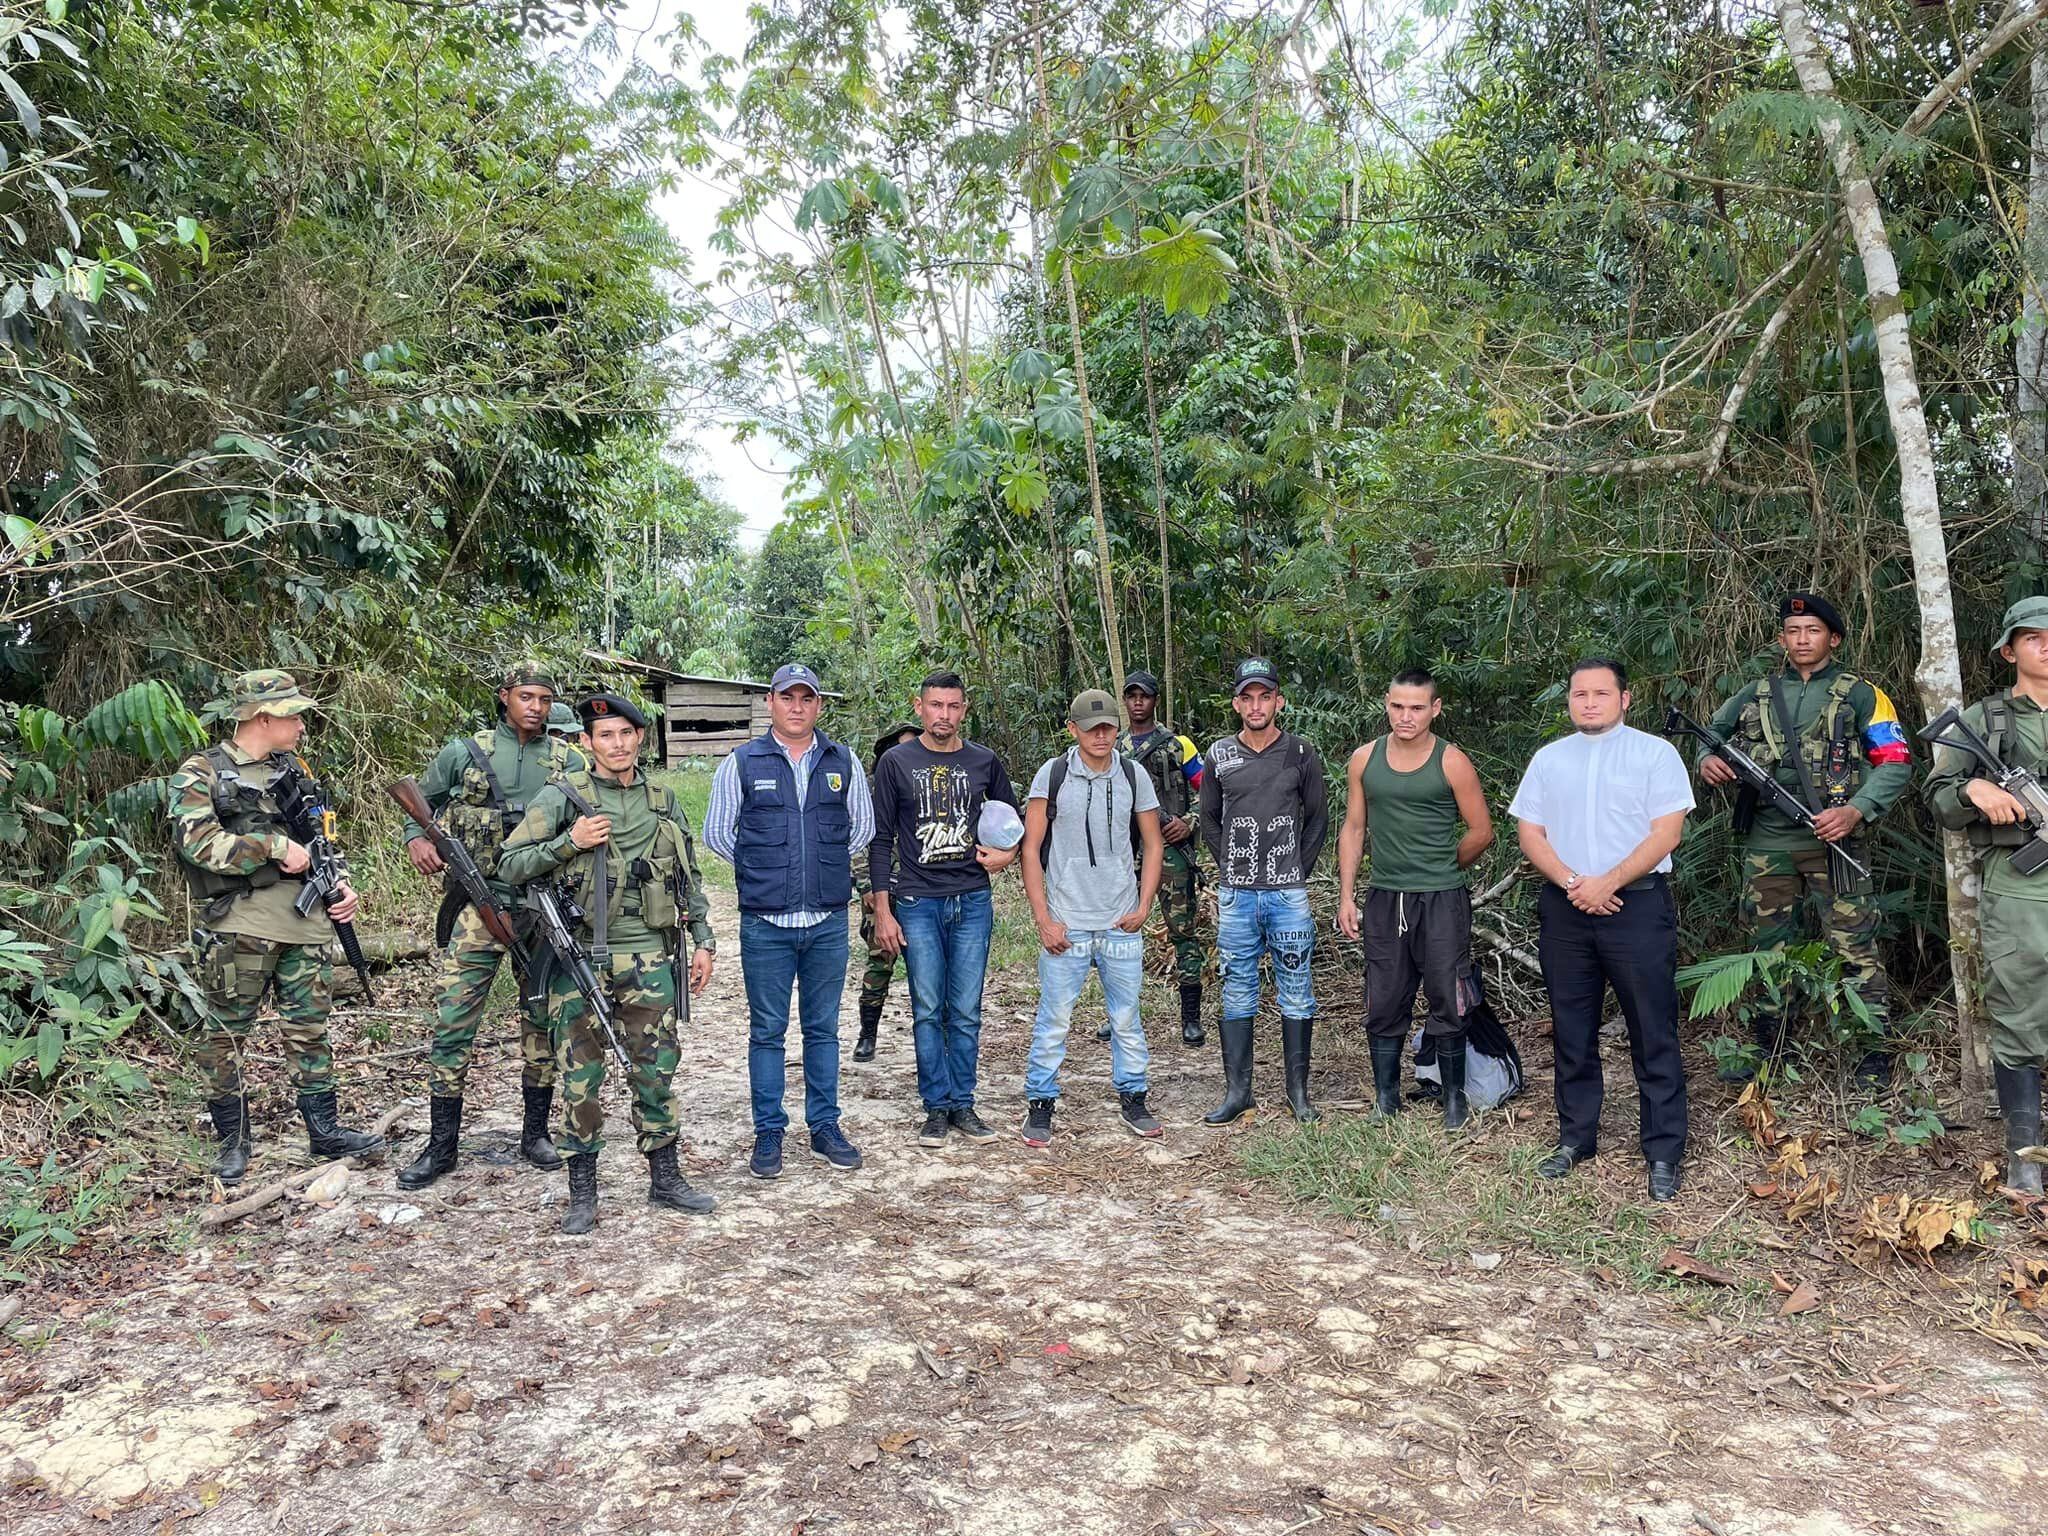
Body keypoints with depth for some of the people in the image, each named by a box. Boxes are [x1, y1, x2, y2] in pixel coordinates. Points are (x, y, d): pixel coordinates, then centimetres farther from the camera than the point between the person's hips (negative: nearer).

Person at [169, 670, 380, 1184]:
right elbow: (198, 842, -17)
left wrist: (339, 887, 8)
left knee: (309, 1028, 9)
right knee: (226, 1033, 4)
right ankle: (233, 1139, 17)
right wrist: (276, 846, -18)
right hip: (237, 925, -5)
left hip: (304, 920, 5)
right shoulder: (200, 773, -3)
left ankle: (325, 1129, 17)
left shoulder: (293, 771, 16)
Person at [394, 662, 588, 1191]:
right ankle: (441, 1145, 10)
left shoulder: (571, 761, 5)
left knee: (543, 1021, 9)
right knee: (452, 1022, -2)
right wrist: (416, 839, -4)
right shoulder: (464, 753, 3)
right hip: (481, 905, -1)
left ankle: (535, 1132, 23)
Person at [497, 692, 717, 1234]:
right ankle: (582, 1192, 15)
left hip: (650, 959, 3)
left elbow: (689, 877, 15)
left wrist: (703, 942, 11)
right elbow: (509, 866, -5)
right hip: (582, 959, -3)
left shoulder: (663, 800, 9)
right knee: (581, 1076, 4)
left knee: (656, 1071, 9)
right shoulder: (563, 796, -3)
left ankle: (664, 1178, 22)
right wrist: (570, 842, -17)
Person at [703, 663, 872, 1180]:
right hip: (765, 924, -2)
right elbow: (716, 833, 7)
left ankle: (825, 1128, 21)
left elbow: (863, 827, 17)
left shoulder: (844, 763, 6)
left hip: (828, 923, 2)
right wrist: (762, 871, 8)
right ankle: (768, 1134, 16)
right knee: (767, 1031, 6)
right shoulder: (741, 764, 0)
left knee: (823, 1029, 11)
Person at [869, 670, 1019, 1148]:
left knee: (966, 1012, 6)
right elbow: (880, 840, 1)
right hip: (918, 904, -2)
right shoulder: (897, 763, 0)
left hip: (973, 902, 2)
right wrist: (882, 911, -4)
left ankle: (963, 1104, 16)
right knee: (928, 1011, 2)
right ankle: (937, 1108, 12)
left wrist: (1008, 853, 2)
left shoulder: (983, 762, 6)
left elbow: (1012, 816, 22)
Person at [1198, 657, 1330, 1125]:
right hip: (1235, 895, 1)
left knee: (1296, 993, 5)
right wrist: (1230, 869, 6)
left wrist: (1297, 873, 2)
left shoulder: (1300, 753, 1)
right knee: (1237, 994, 6)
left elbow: (1317, 819, 7)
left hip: (1289, 894, -1)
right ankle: (1237, 1090, 14)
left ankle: (1298, 1091, 15)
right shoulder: (1219, 755, 5)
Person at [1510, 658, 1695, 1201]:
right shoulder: (1548, 759, 11)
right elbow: (1530, 834, 7)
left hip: (1637, 905, -4)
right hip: (1564, 909, 4)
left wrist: (1606, 883, -14)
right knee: (1572, 1032, 11)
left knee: (1653, 1034, -1)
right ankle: (1576, 1138, 23)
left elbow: (1666, 832, -7)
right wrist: (1573, 883, -8)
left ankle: (1664, 1152, 8)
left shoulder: (1655, 752, 0)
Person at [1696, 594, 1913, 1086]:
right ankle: (1766, 1048, 22)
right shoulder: (1755, 695, 12)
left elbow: (1896, 764, -2)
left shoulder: (1860, 694, 3)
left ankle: (1876, 1053, 3)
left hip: (1833, 841, -4)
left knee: (1855, 948, -5)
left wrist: (1855, 811, -16)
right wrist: (1707, 762, -4)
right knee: (1769, 948, 11)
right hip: (1767, 845, 4)